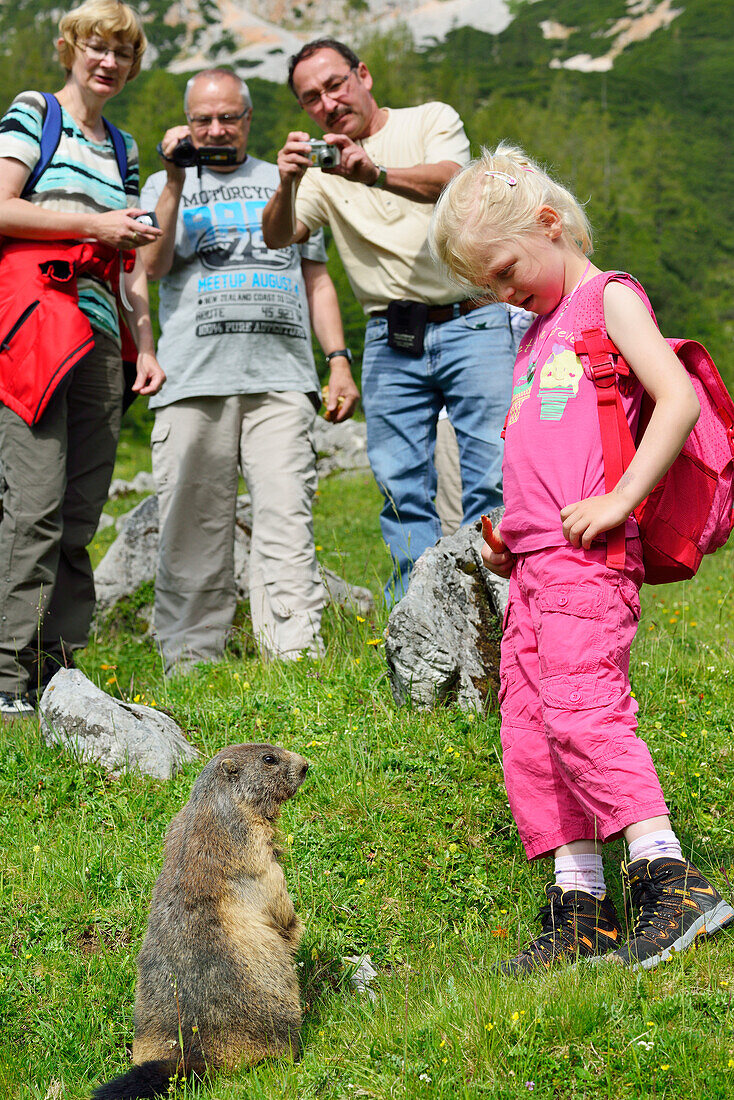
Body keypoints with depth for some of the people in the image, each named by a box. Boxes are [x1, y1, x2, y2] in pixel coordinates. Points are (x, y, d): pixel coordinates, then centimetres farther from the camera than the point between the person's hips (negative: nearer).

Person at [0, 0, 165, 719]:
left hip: (97, 338, 7)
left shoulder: (122, 150, 26)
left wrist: (146, 349, 19)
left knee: (83, 514, 2)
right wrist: (94, 225, -8)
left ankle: (59, 671, 6)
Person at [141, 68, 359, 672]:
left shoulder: (285, 184, 23)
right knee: (194, 527, -3)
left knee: (288, 520, -11)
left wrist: (339, 361, 12)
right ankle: (190, 663, 3)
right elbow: (155, 266, 1)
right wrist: (177, 181, -6)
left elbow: (317, 278, 22)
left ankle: (296, 657, -13)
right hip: (194, 380, 0)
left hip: (282, 377, 1)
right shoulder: (167, 185, 18)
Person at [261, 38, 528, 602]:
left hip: (472, 320, -3)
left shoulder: (431, 120, 7)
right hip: (392, 339, 3)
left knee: (491, 479, -9)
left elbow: (450, 181, -14)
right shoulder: (322, 166, 14)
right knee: (402, 490, 0)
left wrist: (375, 174, -33)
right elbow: (277, 238, 0)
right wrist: (287, 183, -22)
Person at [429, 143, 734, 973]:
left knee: (581, 708, -20)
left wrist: (619, 499, -17)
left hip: (589, 561, -9)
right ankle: (579, 909, 8)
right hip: (533, 565, 9)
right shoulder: (537, 332, 26)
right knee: (527, 739, 4)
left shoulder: (610, 300, 0)